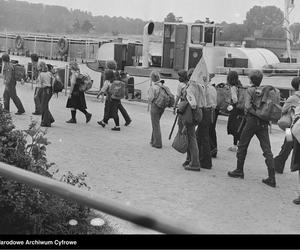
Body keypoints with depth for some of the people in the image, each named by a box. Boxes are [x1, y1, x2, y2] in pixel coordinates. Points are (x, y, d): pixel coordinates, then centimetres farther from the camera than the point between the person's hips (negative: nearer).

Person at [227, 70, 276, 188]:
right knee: (267, 150, 1)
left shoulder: (250, 90, -5)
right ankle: (272, 178, -3)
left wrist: (257, 114, -12)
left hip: (252, 121, -5)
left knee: (242, 146, 12)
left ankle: (239, 170, 20)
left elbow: (247, 106, -18)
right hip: (264, 124, 5)